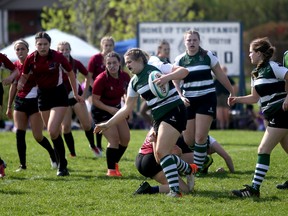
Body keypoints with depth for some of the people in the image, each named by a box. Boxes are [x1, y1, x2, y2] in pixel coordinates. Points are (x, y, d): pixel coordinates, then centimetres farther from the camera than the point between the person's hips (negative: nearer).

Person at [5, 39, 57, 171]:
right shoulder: (15, 66, 5)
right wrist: (9, 106, 16)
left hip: (35, 101, -5)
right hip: (20, 102, 5)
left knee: (38, 136, -3)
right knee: (19, 133, -8)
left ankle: (53, 154, 24)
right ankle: (22, 164, -2)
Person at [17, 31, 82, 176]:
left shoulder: (58, 57, -15)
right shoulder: (30, 59, -8)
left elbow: (70, 73, 0)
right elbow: (24, 76, 7)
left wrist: (75, 93, 5)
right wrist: (20, 83, -17)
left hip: (59, 95, -4)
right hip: (43, 95, 4)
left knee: (53, 131, -18)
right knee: (55, 133, 9)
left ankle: (62, 166, -9)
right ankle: (62, 166, 22)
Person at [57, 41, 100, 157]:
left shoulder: (75, 63, -5)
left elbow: (88, 77, 8)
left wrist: (84, 93, 3)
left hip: (76, 96, 1)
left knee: (87, 125, -3)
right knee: (65, 127, -8)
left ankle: (93, 146, 23)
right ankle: (72, 153, 4)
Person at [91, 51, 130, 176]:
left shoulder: (125, 77, -9)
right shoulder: (101, 79, -25)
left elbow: (126, 93, 10)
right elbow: (95, 100, -20)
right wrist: (109, 109, -28)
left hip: (116, 109, 6)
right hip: (101, 111, -6)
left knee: (125, 138, 5)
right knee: (114, 139, -17)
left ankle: (115, 163, 26)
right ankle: (111, 170, -7)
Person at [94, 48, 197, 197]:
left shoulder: (155, 68, -8)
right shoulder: (134, 82, 12)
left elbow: (184, 71, -14)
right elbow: (127, 108, 17)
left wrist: (167, 77, -31)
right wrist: (107, 124, 12)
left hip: (174, 111, -8)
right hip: (159, 117, 8)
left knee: (161, 151, -21)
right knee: (159, 157, 6)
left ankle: (175, 190, -24)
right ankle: (189, 169, 29)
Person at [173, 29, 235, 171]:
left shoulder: (208, 56, 0)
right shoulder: (179, 60, 4)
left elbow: (221, 76, 8)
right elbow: (175, 82, 7)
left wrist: (232, 92, 12)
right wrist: (181, 97, -10)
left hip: (206, 99, -2)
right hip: (189, 102, 2)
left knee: (200, 137, -13)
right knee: (188, 140, -1)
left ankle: (198, 168, -3)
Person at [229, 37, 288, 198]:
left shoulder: (273, 67, -13)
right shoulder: (256, 73, 13)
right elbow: (255, 98, 19)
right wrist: (237, 99, 6)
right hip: (273, 116, 9)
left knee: (264, 149, -13)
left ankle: (255, 189, -14)